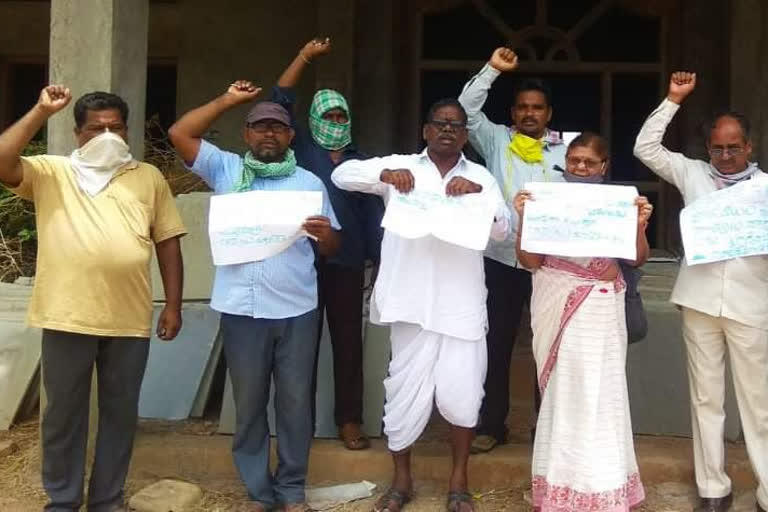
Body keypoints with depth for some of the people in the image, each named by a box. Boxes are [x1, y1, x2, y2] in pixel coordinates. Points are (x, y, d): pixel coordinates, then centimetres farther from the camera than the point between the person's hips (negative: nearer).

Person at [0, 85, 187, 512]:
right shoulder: (50, 172, 7)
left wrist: (173, 305, 4)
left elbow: (168, 241, 9)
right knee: (64, 413, 11)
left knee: (120, 413, 12)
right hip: (67, 318, -1)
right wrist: (42, 111, -11)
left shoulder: (148, 177, 11)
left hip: (130, 320, 2)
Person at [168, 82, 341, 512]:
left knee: (295, 402, 7)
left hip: (297, 309, 0)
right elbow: (180, 134, -1)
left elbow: (333, 249, 9)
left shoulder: (309, 182, 10)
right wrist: (228, 100, 2)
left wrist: (326, 233, -14)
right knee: (249, 404, 9)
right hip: (242, 309, 0)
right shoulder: (226, 169, 9)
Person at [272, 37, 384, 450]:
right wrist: (306, 56, -5)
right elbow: (280, 100, -1)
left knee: (348, 340, 4)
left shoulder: (361, 161, 14)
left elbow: (373, 212, 12)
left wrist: (381, 257, 5)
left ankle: (348, 419, 12)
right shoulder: (301, 148, 8)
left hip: (348, 261, 2)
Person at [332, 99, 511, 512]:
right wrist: (384, 174, -21)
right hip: (412, 301, -1)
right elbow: (341, 175, -3)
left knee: (461, 394, 1)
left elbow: (502, 230, 1)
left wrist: (479, 194, -16)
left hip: (462, 303, 1)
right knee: (407, 391, 5)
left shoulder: (480, 176, 11)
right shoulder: (400, 165, 6)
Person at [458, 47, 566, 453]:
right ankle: (491, 424, 19)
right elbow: (466, 110, -3)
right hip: (501, 258, 0)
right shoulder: (496, 141, 7)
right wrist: (492, 70, -7)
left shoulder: (565, 151, 8)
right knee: (496, 344, 6)